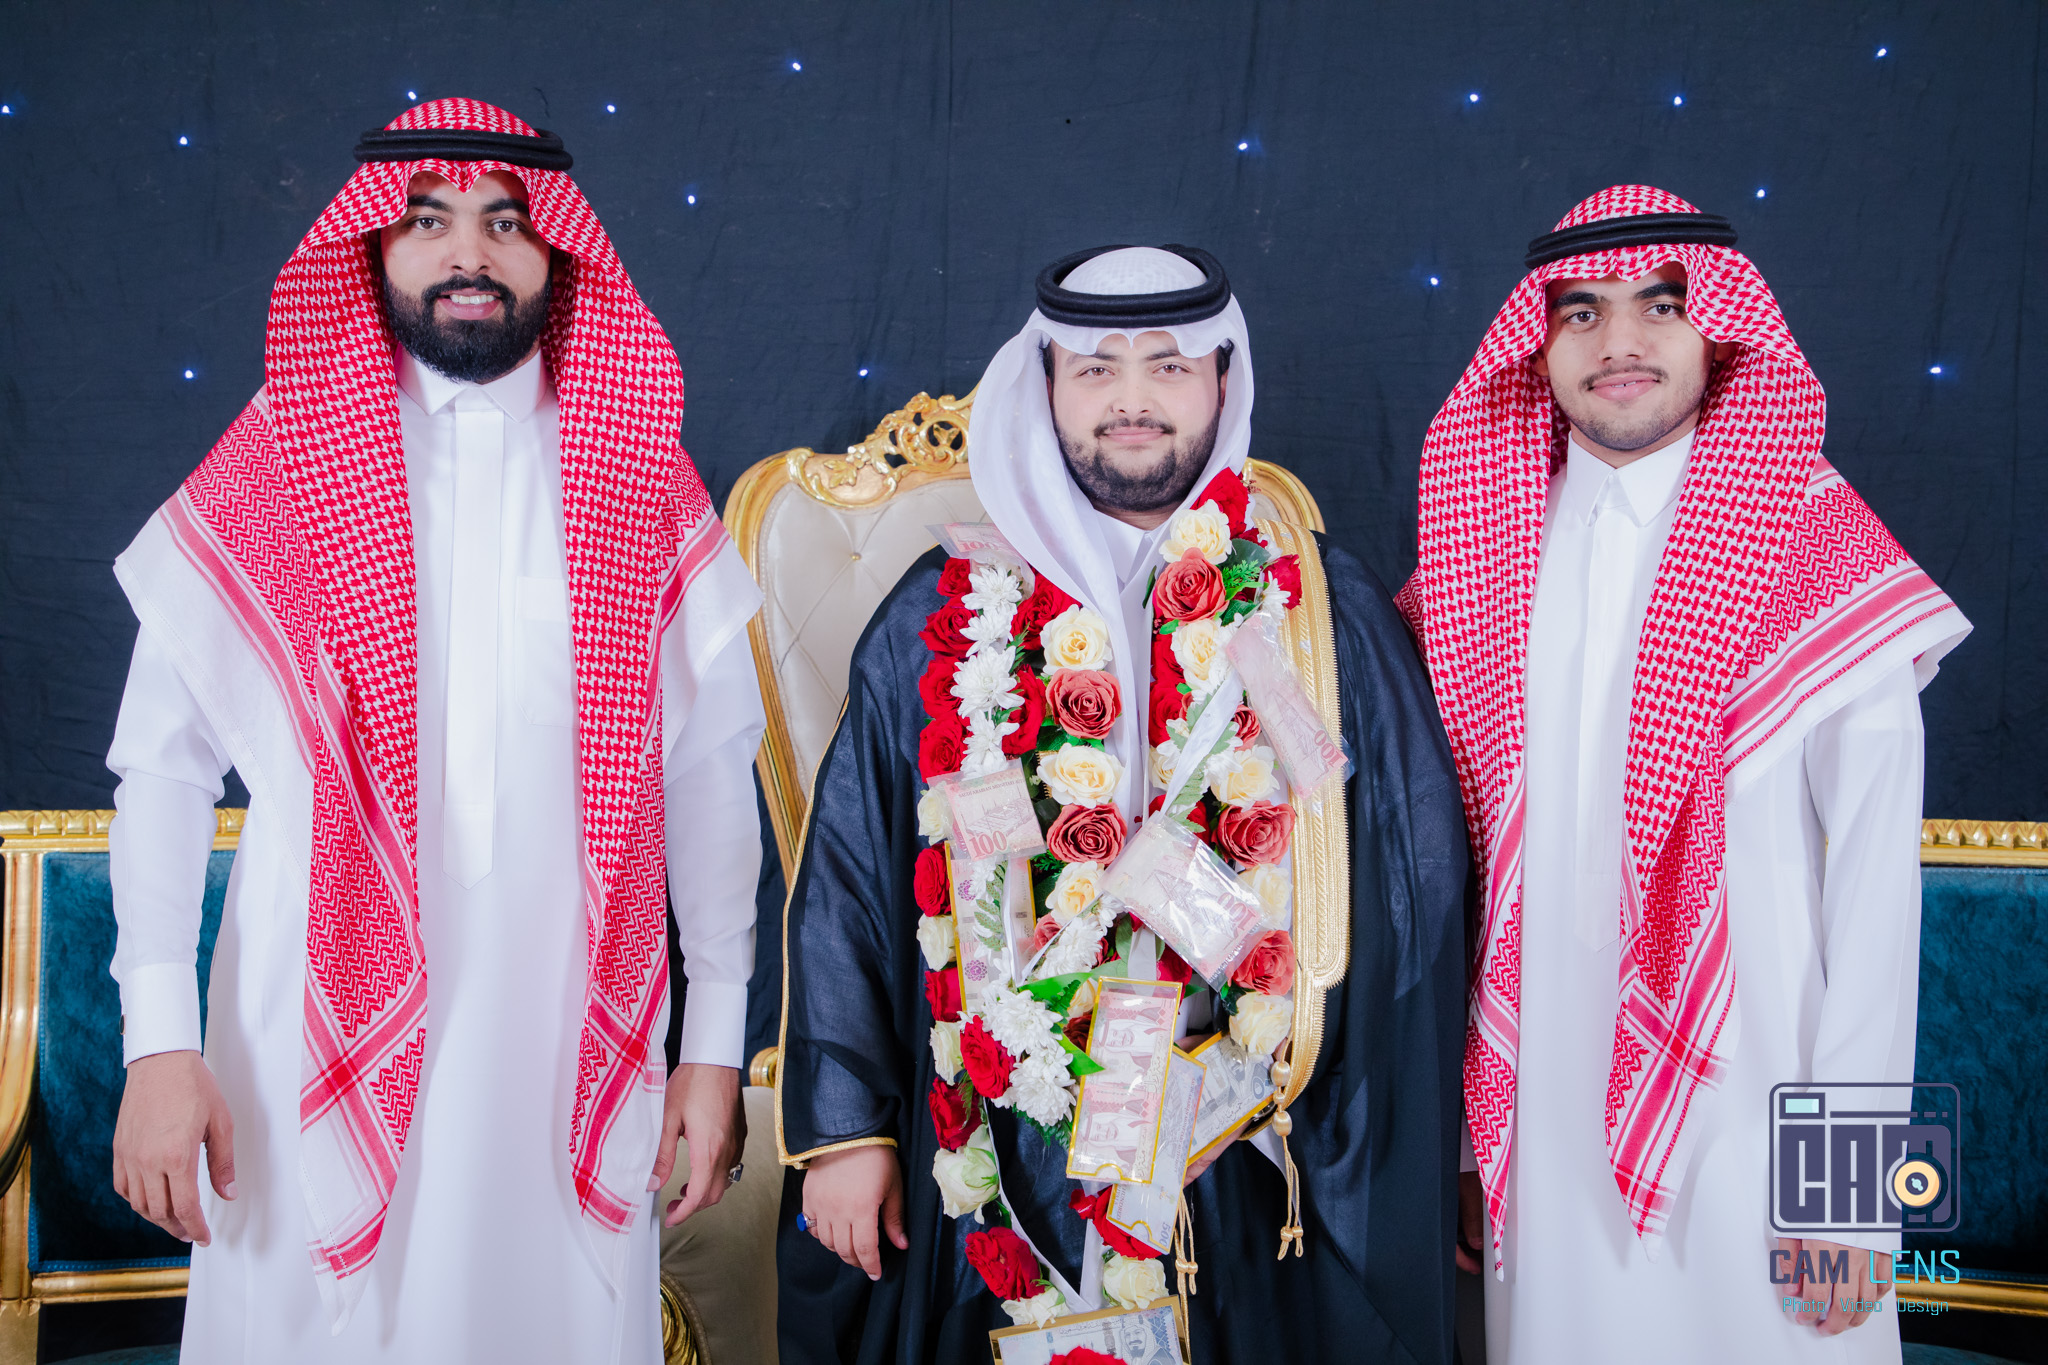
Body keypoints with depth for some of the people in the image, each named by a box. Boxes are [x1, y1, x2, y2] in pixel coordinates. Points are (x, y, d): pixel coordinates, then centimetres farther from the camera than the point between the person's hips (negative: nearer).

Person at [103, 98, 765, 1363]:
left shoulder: (642, 479, 3)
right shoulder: (273, 470, 1)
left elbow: (710, 772, 5)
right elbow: (163, 765, 0)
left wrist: (717, 1045, 4)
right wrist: (158, 1043, -6)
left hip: (568, 1046, 1)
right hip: (322, 1044, -1)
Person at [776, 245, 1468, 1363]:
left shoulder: (1327, 618, 2)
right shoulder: (943, 620, 2)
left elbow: (1419, 897, 3)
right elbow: (845, 881, 3)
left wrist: (1401, 1164, 0)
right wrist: (843, 1127, -1)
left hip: (1256, 1182, 0)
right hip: (994, 1177, 0)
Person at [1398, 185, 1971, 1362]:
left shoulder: (1818, 555, -7)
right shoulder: (1486, 555, 4)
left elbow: (1877, 875, -9)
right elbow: (1460, 845, 8)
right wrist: (1452, 1123, 8)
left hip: (1745, 1105, -3)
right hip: (1547, 1109, 3)